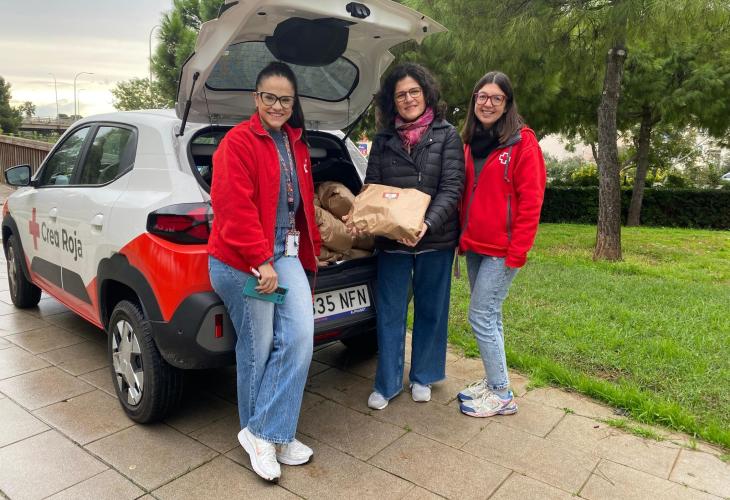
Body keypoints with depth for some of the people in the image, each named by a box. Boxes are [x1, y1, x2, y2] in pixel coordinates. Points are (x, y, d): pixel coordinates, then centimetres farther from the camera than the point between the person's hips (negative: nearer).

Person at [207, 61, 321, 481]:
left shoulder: (296, 143, 15)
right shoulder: (238, 142, -9)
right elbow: (235, 208, -17)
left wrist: (309, 247, 20)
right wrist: (260, 261, -19)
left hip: (286, 254, 7)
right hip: (243, 261, -6)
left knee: (299, 337, -5)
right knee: (257, 348, 4)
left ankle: (266, 434, 9)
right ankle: (259, 434, 24)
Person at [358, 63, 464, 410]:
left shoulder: (447, 136, 0)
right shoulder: (383, 140, 9)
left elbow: (452, 187, -9)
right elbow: (370, 187, 6)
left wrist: (428, 223, -25)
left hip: (435, 239, -1)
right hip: (391, 239, 2)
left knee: (430, 310, 11)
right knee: (390, 312, 6)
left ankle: (423, 377, 30)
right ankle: (387, 384, 21)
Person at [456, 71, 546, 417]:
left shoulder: (522, 142, -8)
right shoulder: (471, 142, 12)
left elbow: (531, 201, -13)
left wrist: (517, 252, -16)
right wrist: (463, 237, 10)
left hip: (502, 249, -7)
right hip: (474, 246, 7)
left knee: (481, 317, -5)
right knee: (489, 316, 14)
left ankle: (502, 395, 10)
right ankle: (493, 381, 28)